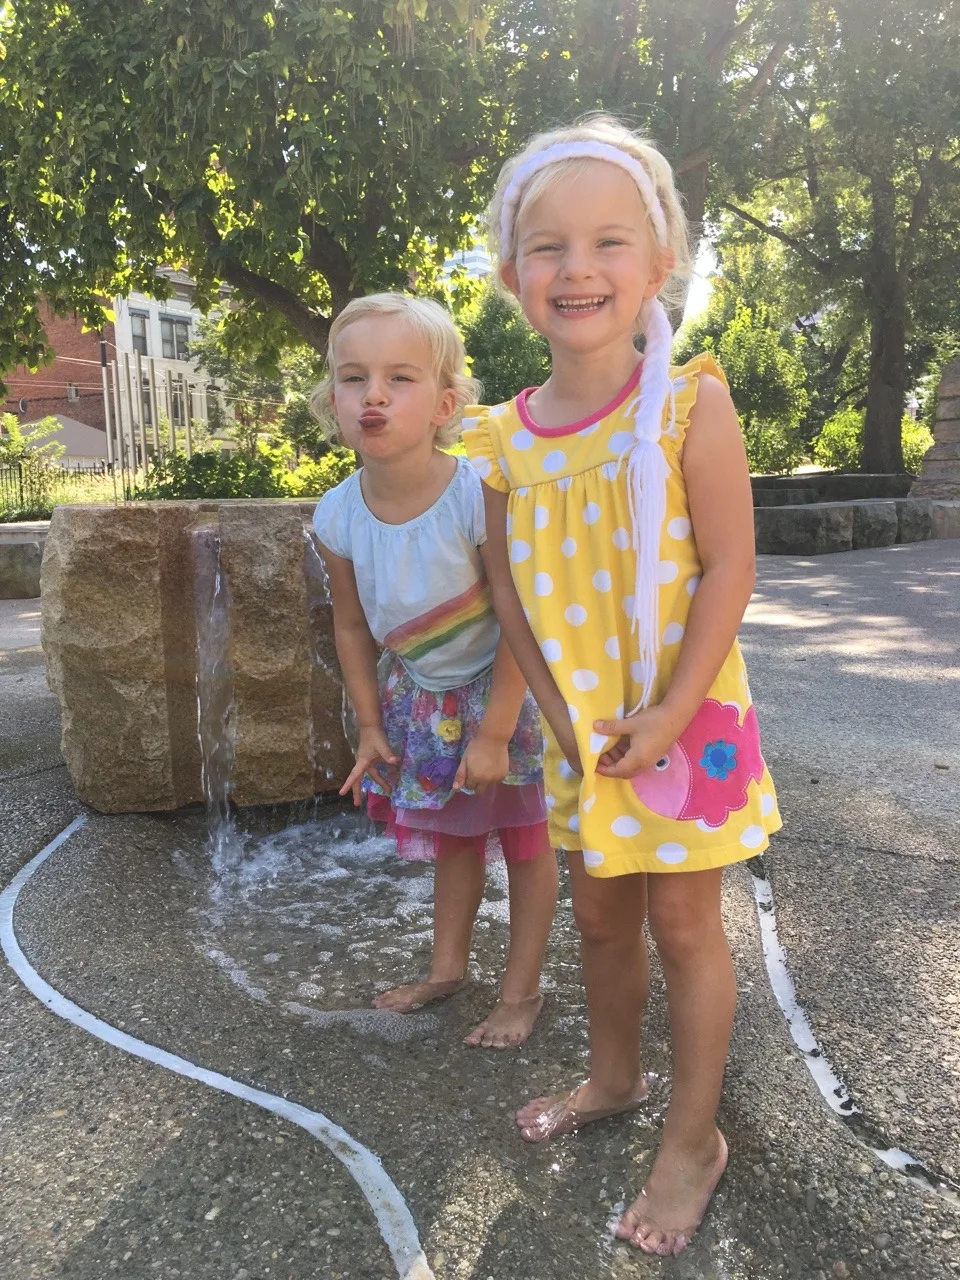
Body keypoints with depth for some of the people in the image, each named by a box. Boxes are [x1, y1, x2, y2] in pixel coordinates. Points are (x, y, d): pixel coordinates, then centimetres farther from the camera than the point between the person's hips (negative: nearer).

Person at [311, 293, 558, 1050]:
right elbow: (353, 625, 0)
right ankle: (448, 967, 40)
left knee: (527, 841, 10)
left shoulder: (479, 496, -31)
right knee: (453, 835, 21)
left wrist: (493, 734, -21)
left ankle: (522, 989, 29)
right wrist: (371, 726, 2)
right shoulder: (339, 516, -15)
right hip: (422, 695, 5)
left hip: (506, 687, -5)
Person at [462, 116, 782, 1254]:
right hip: (577, 729, 5)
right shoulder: (506, 436, -2)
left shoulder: (688, 403, -14)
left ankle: (694, 1137, 30)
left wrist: (668, 714, -18)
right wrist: (562, 713, -7)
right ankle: (613, 1076, 46)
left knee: (683, 922, 8)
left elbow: (728, 568, -15)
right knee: (599, 913, 20)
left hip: (684, 719, -4)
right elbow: (511, 589, 2)